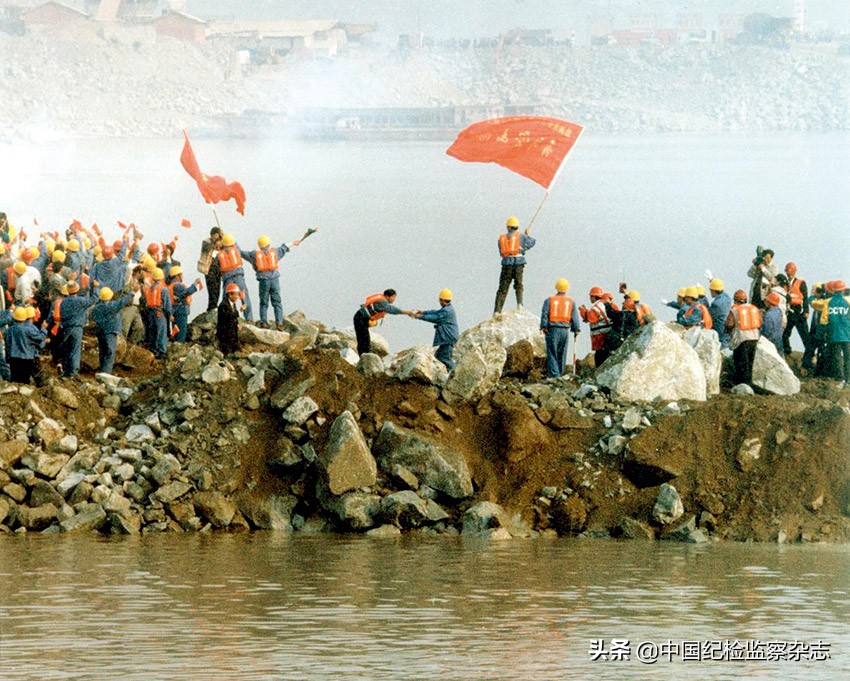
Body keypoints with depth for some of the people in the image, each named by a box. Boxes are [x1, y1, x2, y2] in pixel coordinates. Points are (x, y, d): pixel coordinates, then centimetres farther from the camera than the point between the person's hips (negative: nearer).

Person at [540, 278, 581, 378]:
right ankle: (560, 374, 12)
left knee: (552, 354, -4)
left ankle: (554, 375, -15)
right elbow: (575, 317, 6)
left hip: (552, 329, -2)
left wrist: (544, 327, -1)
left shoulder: (549, 300, 1)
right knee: (562, 354, 10)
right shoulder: (571, 301, 7)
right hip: (565, 330, 2)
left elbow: (544, 315, -5)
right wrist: (576, 331, 11)